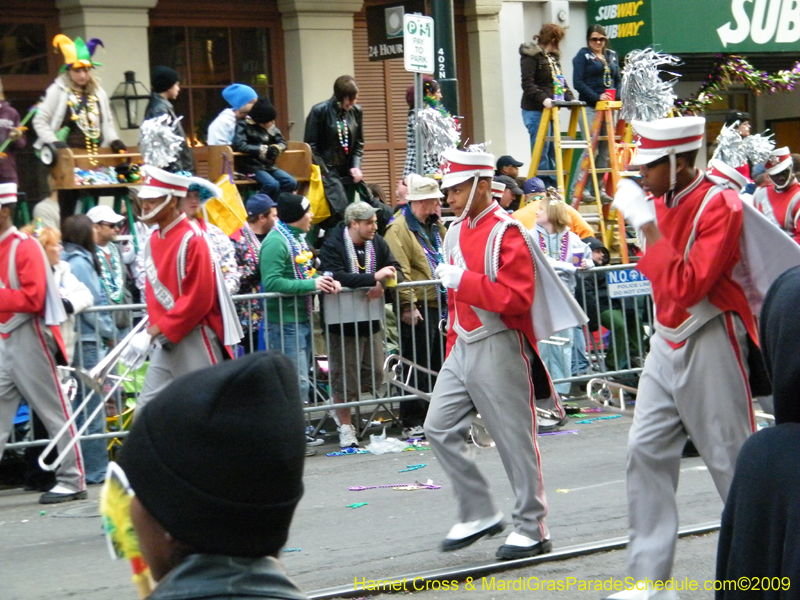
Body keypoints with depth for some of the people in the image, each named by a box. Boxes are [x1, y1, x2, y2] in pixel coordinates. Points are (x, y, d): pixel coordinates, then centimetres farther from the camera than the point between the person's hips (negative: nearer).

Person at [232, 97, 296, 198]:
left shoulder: (270, 125, 10)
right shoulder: (243, 124, -7)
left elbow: (282, 142, 13)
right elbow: (239, 145, -19)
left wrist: (276, 148, -11)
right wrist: (262, 149, -20)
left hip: (269, 166, 6)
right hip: (252, 166, -6)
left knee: (291, 183, -15)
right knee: (272, 184, -30)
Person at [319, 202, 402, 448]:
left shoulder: (377, 243, 7)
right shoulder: (332, 246, -11)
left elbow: (397, 273, 3)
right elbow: (336, 277, -27)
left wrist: (382, 283, -19)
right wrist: (374, 277, -29)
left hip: (371, 321, 6)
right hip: (343, 323, -6)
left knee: (375, 375, 8)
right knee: (344, 378, -1)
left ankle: (343, 405, 31)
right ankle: (346, 427, 12)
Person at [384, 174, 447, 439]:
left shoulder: (433, 225, 16)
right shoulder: (399, 228, -12)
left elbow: (445, 255, 32)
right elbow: (401, 270, -19)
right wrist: (407, 305, -22)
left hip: (439, 304, 9)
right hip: (419, 307, -9)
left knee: (437, 364, 13)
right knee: (418, 366, -4)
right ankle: (412, 423, 1)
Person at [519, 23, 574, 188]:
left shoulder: (552, 57, 19)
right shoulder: (531, 55, -8)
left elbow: (561, 81, 22)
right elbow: (527, 83, -16)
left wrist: (570, 98, 5)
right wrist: (543, 99, -29)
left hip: (551, 110, 9)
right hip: (536, 111, -9)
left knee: (553, 152, 10)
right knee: (541, 153, -9)